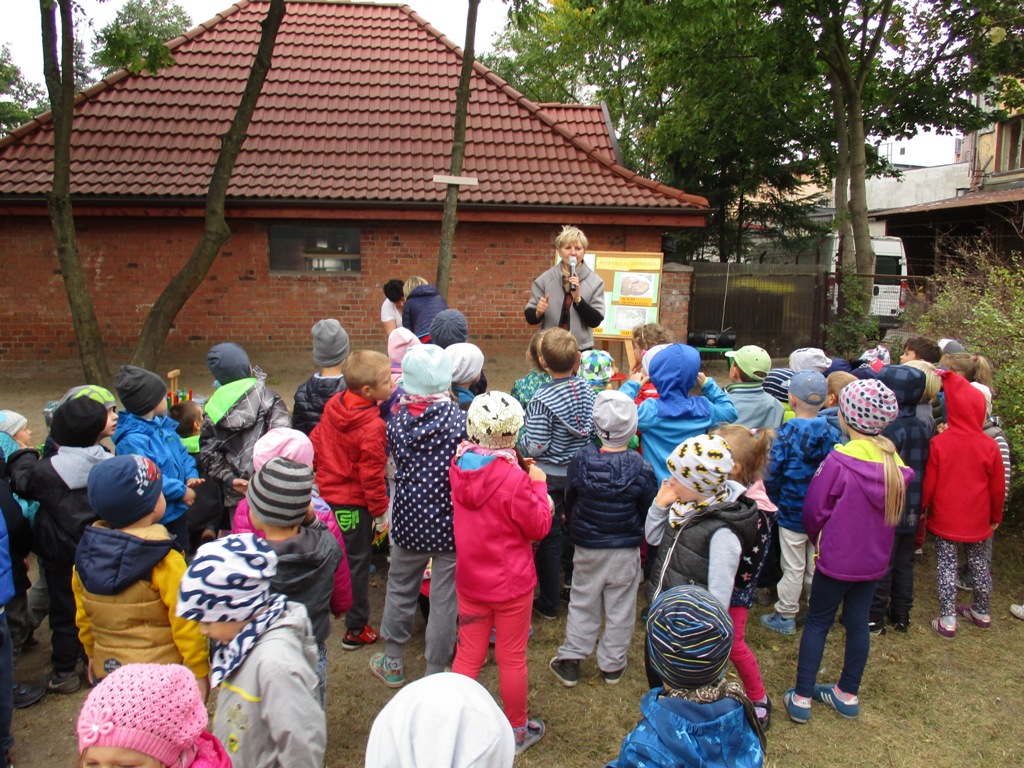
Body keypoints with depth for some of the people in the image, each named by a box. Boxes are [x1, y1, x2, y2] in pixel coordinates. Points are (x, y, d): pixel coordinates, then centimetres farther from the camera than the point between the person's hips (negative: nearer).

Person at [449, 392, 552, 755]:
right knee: (512, 658, 14)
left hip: (469, 579, 5)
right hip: (510, 583, -5)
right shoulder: (514, 479, -27)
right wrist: (538, 484, -5)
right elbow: (539, 527, -14)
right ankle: (517, 731, 33)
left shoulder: (459, 466, -8)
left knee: (468, 654, 18)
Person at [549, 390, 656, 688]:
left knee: (582, 603, 16)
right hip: (626, 550, -1)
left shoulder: (580, 459, -15)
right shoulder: (641, 468, -17)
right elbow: (650, 513, -5)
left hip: (587, 548, 1)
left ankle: (570, 660, 20)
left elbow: (569, 502, -1)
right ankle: (612, 664, 24)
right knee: (620, 607, 13)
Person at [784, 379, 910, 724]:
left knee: (817, 622, 8)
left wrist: (818, 538, 6)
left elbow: (814, 510, -13)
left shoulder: (839, 460, -22)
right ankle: (848, 694, 31)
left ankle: (801, 697, 14)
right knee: (858, 623, 17)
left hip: (837, 557, -5)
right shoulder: (895, 462, -5)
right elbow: (896, 511, 9)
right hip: (874, 558, 5)